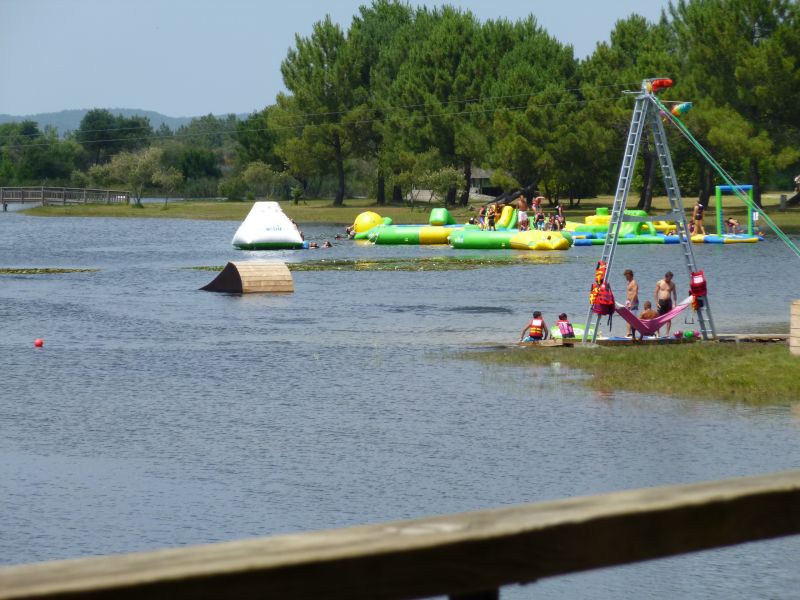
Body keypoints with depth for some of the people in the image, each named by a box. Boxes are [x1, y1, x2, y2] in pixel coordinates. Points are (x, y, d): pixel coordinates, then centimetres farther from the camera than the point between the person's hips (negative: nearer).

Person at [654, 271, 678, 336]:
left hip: (668, 301, 1)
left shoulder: (672, 284, 5)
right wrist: (656, 302, -4)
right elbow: (656, 293, 4)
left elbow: (674, 294, 10)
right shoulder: (659, 283, 2)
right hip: (661, 301, -1)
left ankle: (667, 333, 4)